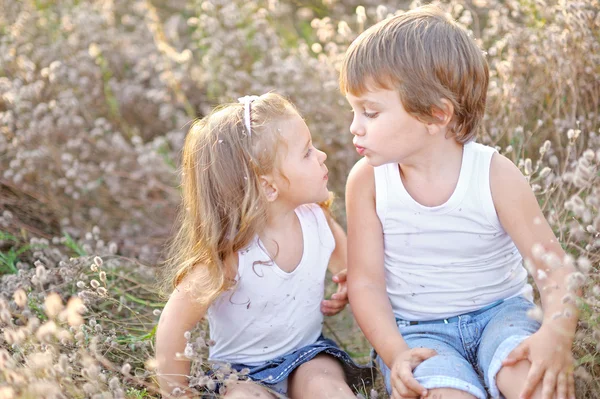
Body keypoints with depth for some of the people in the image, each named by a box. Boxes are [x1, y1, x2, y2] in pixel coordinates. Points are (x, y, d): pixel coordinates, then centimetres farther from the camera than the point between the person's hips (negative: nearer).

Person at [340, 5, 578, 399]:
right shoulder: (368, 180, -10)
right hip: (416, 328, 1)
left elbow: (553, 268, -14)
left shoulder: (495, 176, -14)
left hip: (499, 311, 0)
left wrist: (557, 334, -34)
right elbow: (366, 280, -7)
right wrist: (394, 352, -23)